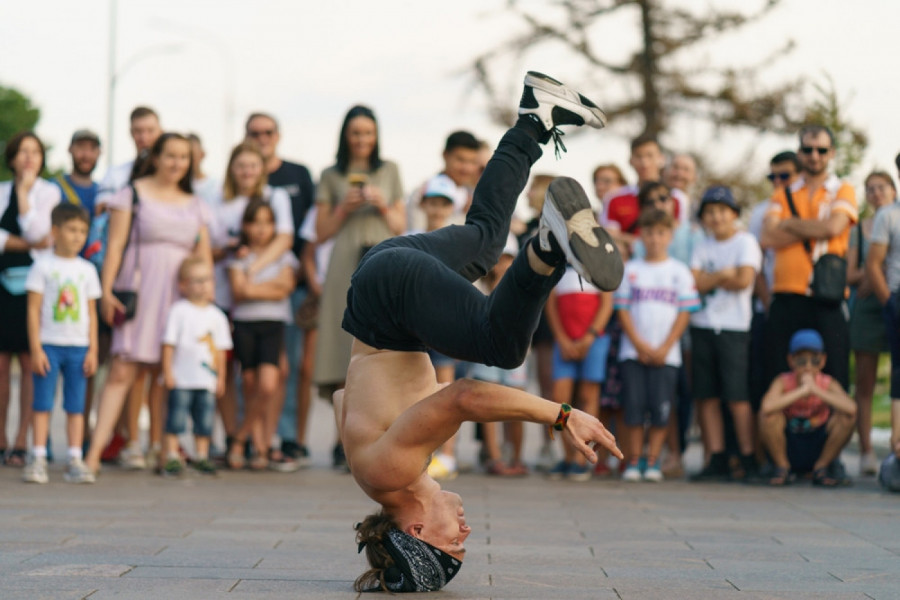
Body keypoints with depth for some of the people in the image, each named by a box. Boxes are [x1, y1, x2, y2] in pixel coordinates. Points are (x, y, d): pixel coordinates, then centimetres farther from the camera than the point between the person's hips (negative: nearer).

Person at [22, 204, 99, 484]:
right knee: (43, 404, -3)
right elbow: (34, 309, -3)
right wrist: (36, 348, -9)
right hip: (49, 345, -3)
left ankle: (75, 461, 4)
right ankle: (38, 460, -1)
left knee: (76, 406, 3)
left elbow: (91, 313, 11)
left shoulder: (87, 270, 9)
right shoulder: (43, 266, -1)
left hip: (78, 346, 3)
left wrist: (93, 350, 3)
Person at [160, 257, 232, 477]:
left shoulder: (216, 315, 8)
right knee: (176, 417, -3)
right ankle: (172, 457, 3)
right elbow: (169, 343, -4)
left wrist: (220, 377, 11)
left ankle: (201, 456, 18)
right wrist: (167, 372, -8)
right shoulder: (179, 311, -4)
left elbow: (221, 349, 13)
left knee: (205, 420, 7)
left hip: (207, 379, 4)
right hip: (182, 378, -4)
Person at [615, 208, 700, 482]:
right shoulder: (630, 270, 8)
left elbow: (685, 312, 2)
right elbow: (622, 309, 5)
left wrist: (665, 347, -7)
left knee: (661, 409, -4)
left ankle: (653, 461, 4)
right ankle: (633, 461, 5)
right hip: (633, 352, 1)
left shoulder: (679, 272, 6)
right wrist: (640, 345, -6)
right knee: (633, 407, -4)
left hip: (666, 354, -1)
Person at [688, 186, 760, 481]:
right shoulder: (702, 248, 16)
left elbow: (743, 280, -12)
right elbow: (694, 282, 2)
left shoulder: (745, 242, 2)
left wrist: (710, 279, -1)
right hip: (702, 326, 5)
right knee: (706, 396, 2)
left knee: (737, 396, -9)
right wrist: (724, 275, -6)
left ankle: (748, 460, -4)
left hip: (733, 327, -5)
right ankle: (717, 460, 6)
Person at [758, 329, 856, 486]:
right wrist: (802, 390, -36)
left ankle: (821, 469, -2)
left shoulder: (828, 384, -13)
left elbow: (851, 408, -34)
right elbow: (767, 407, -39)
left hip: (818, 448, 1)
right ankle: (782, 468, -4)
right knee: (768, 415, -29)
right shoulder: (783, 382, -17)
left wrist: (816, 390, -33)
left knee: (847, 417, -22)